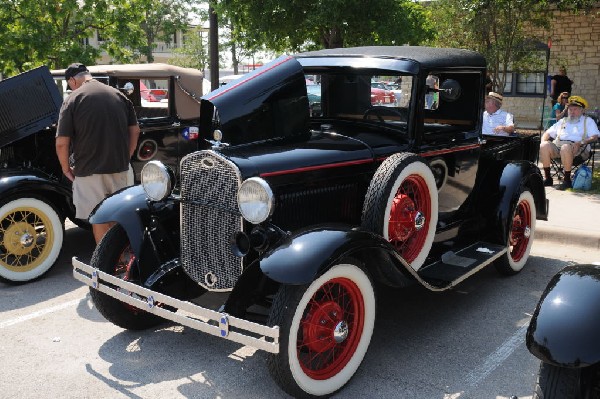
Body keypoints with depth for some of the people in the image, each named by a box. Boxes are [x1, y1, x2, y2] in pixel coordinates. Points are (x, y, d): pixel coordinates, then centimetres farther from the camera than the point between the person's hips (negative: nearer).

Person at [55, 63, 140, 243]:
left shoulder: (72, 100, -7)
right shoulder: (118, 95, 6)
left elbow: (62, 143, -11)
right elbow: (135, 130, 6)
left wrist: (66, 168, 4)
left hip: (89, 170, -4)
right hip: (120, 168, 4)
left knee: (99, 220, 7)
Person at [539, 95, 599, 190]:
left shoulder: (588, 121, 20)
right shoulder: (563, 121, 32)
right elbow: (547, 133, 28)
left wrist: (581, 142, -16)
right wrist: (543, 142, 4)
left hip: (576, 147, -4)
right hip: (557, 145, 4)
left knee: (566, 147, -40)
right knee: (544, 145, -29)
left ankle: (567, 180, -31)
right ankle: (547, 178, -25)